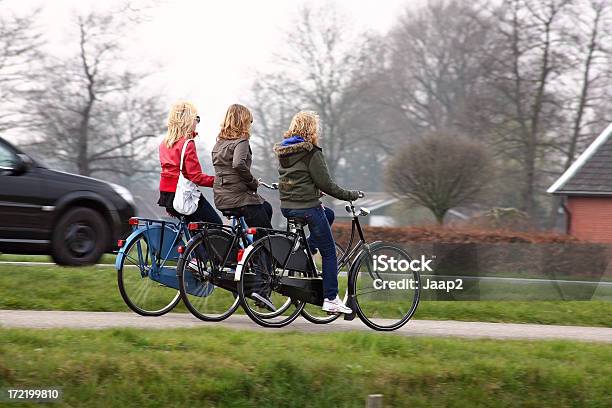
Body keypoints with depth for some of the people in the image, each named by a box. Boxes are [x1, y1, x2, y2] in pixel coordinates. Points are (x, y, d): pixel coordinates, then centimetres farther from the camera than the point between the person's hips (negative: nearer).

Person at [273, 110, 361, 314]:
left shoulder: (283, 151, 9)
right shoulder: (311, 153, -15)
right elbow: (326, 184, -14)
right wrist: (350, 195, -2)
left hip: (287, 206, 8)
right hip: (307, 208, -8)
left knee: (328, 214, 32)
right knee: (329, 252, 4)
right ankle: (331, 299, 2)